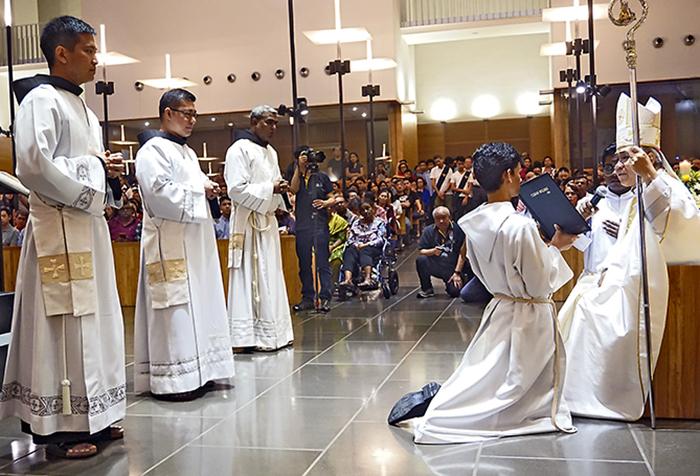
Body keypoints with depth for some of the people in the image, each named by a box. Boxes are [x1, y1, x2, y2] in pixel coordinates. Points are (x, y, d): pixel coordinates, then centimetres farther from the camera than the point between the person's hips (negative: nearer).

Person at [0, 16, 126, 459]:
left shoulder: (82, 108, 21)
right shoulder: (41, 100, -8)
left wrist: (110, 174, 7)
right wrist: (93, 168, -13)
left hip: (89, 226, 10)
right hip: (60, 227, -10)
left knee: (94, 317, 11)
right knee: (63, 321, -7)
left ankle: (90, 417, 20)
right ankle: (60, 425, 2)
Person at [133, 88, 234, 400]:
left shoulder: (187, 151, 22)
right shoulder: (154, 150, -9)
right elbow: (159, 191, -21)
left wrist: (208, 189, 6)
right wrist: (199, 191, -13)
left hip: (195, 243, 10)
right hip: (170, 243, -10)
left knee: (198, 305, 11)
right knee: (175, 308, -9)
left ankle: (196, 373, 19)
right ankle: (171, 380, -4)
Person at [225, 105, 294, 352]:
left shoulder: (271, 152, 18)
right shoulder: (240, 149, -9)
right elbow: (237, 189, -17)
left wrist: (280, 190, 4)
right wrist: (269, 188, -16)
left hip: (267, 221, 9)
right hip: (249, 222, -9)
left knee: (270, 274, 10)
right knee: (251, 276, -9)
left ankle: (271, 334, 17)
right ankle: (250, 337, -5)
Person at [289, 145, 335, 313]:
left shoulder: (321, 177, 10)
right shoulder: (295, 177, 14)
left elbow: (333, 198, 9)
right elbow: (293, 189, -8)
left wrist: (325, 203, -13)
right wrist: (299, 168, -10)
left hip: (320, 224, -2)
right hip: (302, 225, 2)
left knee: (322, 263, -4)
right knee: (304, 264, 6)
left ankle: (325, 298, -1)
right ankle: (308, 298, 14)